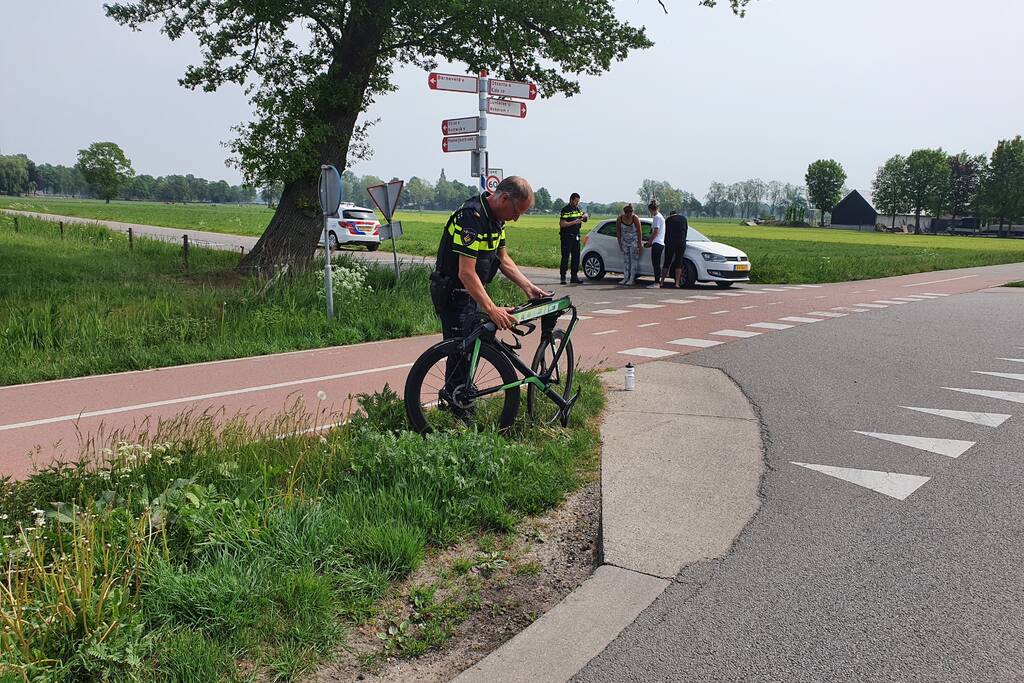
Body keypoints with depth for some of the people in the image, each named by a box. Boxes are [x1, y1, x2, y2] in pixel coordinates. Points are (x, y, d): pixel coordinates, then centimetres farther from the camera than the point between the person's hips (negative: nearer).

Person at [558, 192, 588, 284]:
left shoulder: (577, 209, 15)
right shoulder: (565, 210, -9)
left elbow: (584, 218, 26)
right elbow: (562, 224, -17)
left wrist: (585, 216, 3)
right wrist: (575, 222, -19)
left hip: (576, 237, 7)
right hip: (566, 237, -7)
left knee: (576, 257, 7)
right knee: (565, 257, -5)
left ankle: (574, 277, 13)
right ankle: (563, 277, -1)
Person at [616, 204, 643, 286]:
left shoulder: (635, 218, -16)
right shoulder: (619, 219, -9)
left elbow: (639, 231, -12)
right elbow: (618, 231, 1)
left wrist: (640, 243, -12)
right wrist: (620, 243, 1)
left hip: (634, 241, -3)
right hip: (625, 241, 3)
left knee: (634, 259, -6)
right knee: (625, 260, 4)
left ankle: (632, 279, -5)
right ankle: (625, 278, 8)